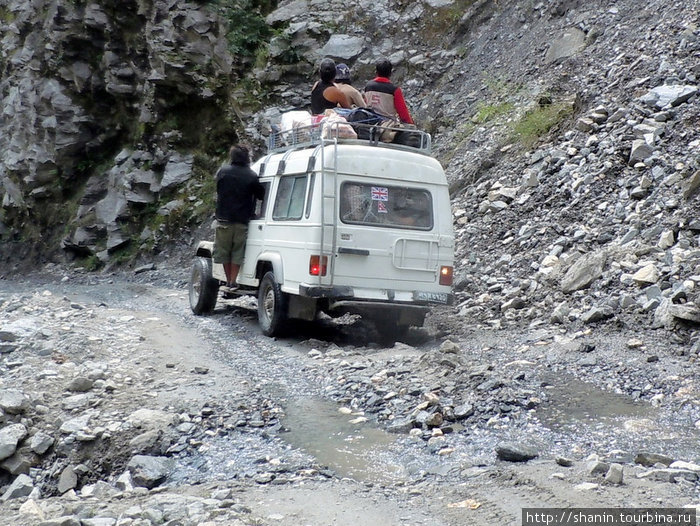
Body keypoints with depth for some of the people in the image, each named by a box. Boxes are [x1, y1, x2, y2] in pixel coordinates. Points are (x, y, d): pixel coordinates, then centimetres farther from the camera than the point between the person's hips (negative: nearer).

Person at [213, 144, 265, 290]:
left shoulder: (222, 171, -2)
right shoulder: (251, 176, -8)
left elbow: (218, 191, 10)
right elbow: (261, 195, -1)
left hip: (224, 219, 1)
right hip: (242, 221, -1)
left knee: (224, 251, 12)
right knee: (237, 252, 7)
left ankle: (228, 281, 16)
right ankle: (233, 282, 5)